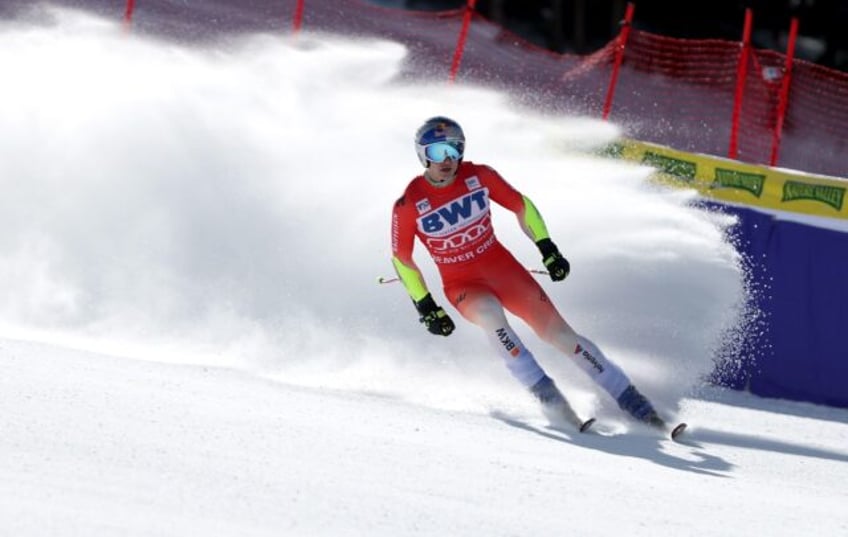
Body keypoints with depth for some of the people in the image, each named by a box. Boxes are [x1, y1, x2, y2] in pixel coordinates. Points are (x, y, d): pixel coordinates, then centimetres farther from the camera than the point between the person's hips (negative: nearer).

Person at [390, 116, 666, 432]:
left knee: (556, 329, -8)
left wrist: (547, 249, 0)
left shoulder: (478, 176, -10)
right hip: (462, 285, -2)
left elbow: (520, 205, 5)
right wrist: (426, 308, -4)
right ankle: (546, 395, -30)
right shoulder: (408, 206, -15)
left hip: (502, 266, 2)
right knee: (489, 312, -36)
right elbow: (401, 258, -2)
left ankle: (632, 402, -3)